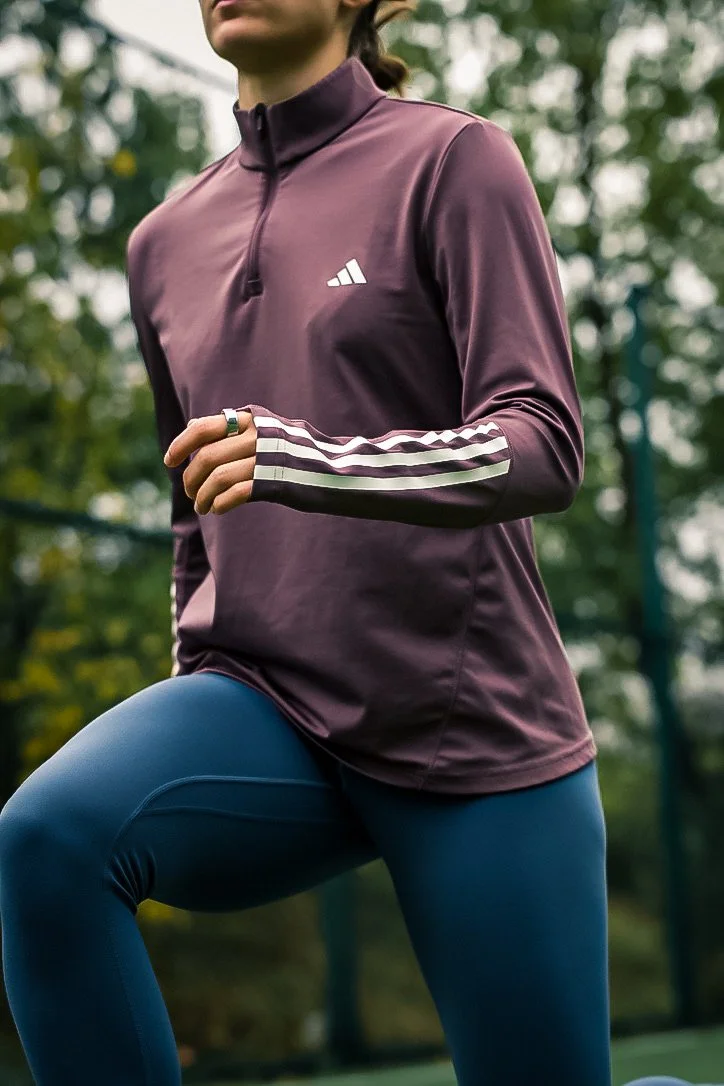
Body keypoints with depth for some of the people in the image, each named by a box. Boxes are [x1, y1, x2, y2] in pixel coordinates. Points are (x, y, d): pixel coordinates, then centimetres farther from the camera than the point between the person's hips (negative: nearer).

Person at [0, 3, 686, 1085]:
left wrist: (296, 461, -30)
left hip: (474, 738, -3)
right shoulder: (167, 244, 13)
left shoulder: (455, 160, -3)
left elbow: (543, 448, -14)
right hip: (267, 718, 3)